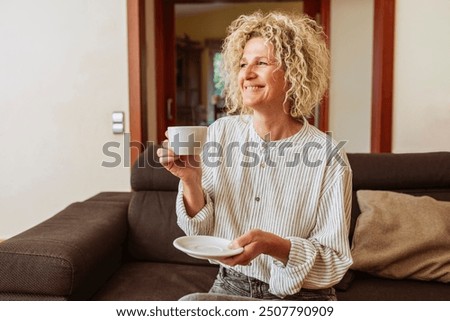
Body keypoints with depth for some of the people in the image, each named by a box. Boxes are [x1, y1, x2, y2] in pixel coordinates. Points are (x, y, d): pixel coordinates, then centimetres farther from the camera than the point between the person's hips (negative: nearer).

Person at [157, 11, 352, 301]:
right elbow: (202, 231, 1)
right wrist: (190, 179, -17)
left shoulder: (327, 156, -16)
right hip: (230, 287, 4)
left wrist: (271, 244, -28)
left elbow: (335, 265, -12)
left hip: (299, 299, -3)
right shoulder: (221, 132, -4)